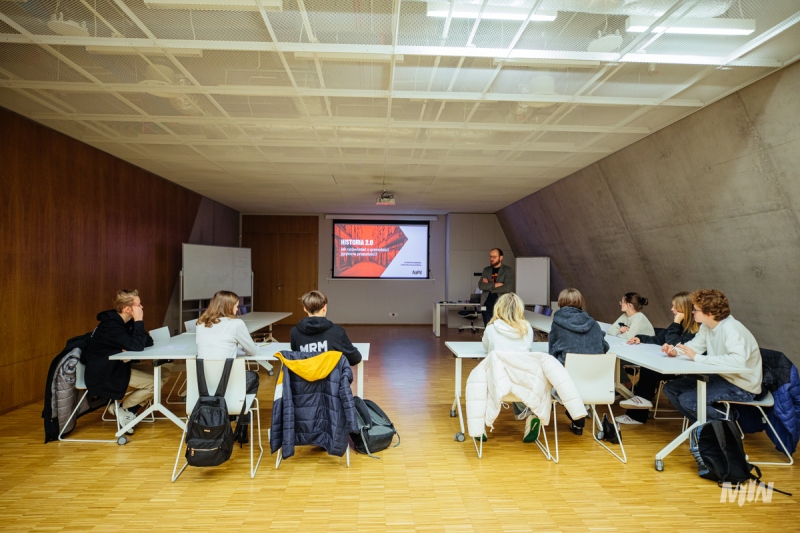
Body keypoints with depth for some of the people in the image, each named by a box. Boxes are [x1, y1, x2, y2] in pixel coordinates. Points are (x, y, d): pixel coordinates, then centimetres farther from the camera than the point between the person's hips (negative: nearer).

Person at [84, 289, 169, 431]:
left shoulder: (125, 321, 3)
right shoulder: (110, 325, -25)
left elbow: (148, 341, 1)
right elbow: (136, 346, -32)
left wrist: (129, 347, -19)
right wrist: (139, 321, -26)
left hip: (120, 365, 9)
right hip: (105, 375, -9)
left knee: (164, 374, -1)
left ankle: (131, 408, 4)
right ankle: (123, 408, 2)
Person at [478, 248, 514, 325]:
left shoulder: (508, 270, 0)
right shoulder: (486, 270, 13)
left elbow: (507, 288, -12)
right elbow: (480, 286, 1)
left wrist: (489, 287, -4)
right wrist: (494, 285, -12)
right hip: (486, 305, 4)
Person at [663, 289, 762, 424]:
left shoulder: (730, 329, -27)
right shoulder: (707, 326, -2)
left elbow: (738, 361, -41)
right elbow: (695, 345, 9)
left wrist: (698, 358, -36)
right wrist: (675, 351, -12)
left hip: (742, 387, -9)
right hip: (722, 377, 9)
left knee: (687, 400, -22)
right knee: (670, 389, 3)